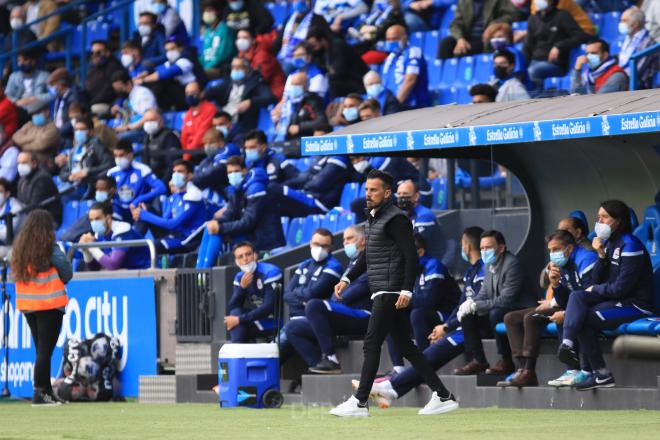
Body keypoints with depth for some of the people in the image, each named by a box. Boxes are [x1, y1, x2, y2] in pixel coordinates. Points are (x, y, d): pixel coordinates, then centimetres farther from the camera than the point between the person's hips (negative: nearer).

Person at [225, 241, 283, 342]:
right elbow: (233, 307, -1)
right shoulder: (240, 277, 6)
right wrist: (242, 287, -18)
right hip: (256, 321, 7)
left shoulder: (270, 272, -17)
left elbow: (269, 308, -23)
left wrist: (240, 319, -24)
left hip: (274, 325, -7)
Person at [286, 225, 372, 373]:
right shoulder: (352, 262, 31)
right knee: (293, 328, 3)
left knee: (314, 305, -31)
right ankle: (318, 366, -15)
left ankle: (330, 358, -29)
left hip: (361, 315, -10)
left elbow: (363, 286, -14)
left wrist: (339, 300, -12)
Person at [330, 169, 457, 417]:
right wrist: (347, 279, 20)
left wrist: (406, 290, -25)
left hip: (391, 293, -10)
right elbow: (367, 256, 29)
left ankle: (359, 403, -10)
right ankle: (443, 397, 12)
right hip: (381, 293, 10)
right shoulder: (374, 218, 19)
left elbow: (411, 256, -18)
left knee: (372, 344, -10)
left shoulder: (395, 219, -11)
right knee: (406, 347, 9)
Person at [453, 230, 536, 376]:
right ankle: (478, 361, -3)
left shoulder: (512, 264, -20)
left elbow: (506, 300, -26)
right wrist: (470, 304, -9)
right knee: (467, 316, -4)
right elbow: (484, 294, 14)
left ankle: (506, 362, -23)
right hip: (497, 312, 9)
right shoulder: (488, 265, 8)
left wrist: (475, 306, -24)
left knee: (496, 314, -36)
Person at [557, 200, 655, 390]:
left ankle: (601, 374, -13)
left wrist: (595, 290, -4)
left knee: (584, 319, -19)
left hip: (636, 303, -8)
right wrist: (601, 256, -6)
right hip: (614, 300, 8)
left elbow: (622, 287, -17)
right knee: (577, 296, -14)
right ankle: (567, 344, -29)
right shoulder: (607, 243, 13)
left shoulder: (630, 245, -13)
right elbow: (596, 280, 9)